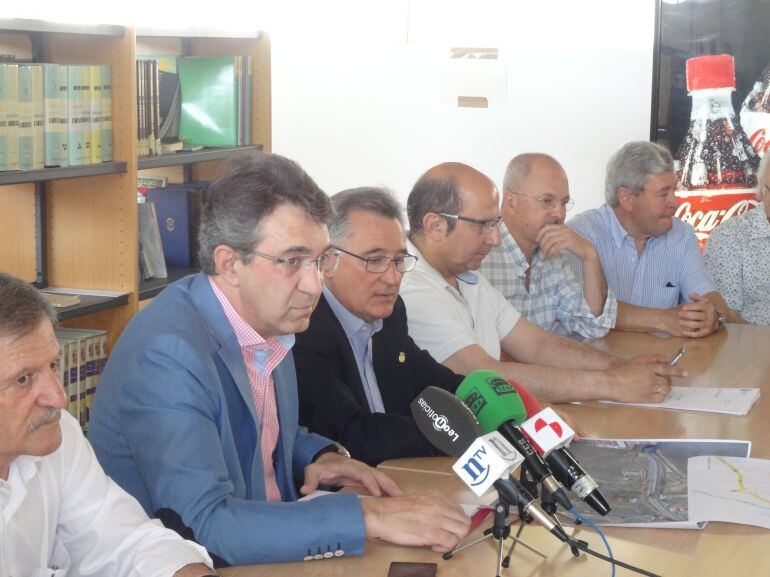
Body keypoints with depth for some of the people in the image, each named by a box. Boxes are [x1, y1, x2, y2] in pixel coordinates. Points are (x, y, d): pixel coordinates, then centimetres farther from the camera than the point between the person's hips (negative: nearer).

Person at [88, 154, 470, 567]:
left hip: (261, 552, 7)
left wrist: (318, 456, 1)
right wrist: (369, 518, -31)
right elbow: (202, 526, -30)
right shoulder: (168, 354, -22)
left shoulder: (270, 325, 3)